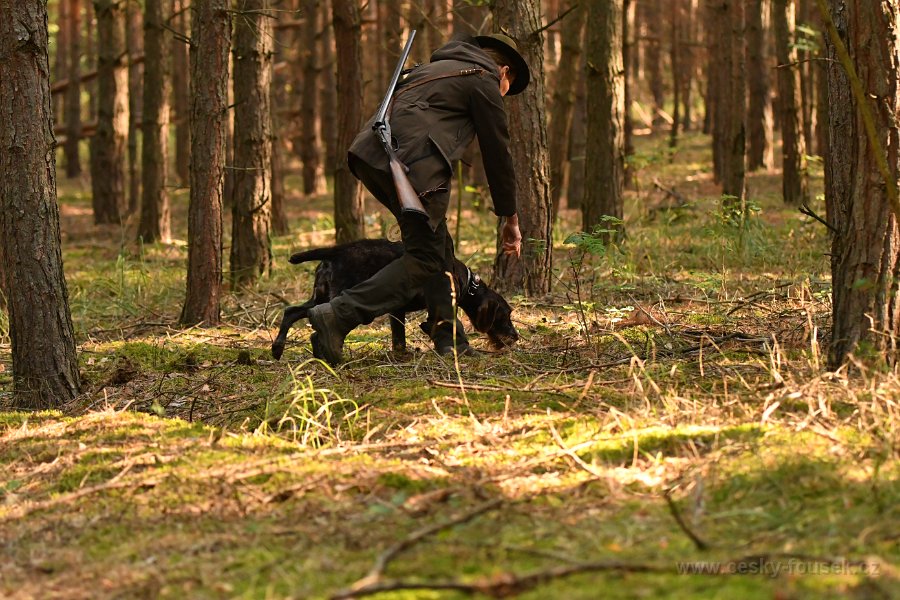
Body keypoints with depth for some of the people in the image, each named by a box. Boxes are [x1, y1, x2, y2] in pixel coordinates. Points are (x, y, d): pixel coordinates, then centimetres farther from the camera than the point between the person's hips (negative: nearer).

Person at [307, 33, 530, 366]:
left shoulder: (437, 68, 36)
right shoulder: (484, 79, 11)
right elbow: (497, 152, 11)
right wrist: (510, 219, 20)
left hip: (371, 154, 9)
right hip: (412, 161, -9)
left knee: (437, 242, 19)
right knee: (423, 259, -4)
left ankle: (448, 338, 16)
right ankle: (338, 316, -17)